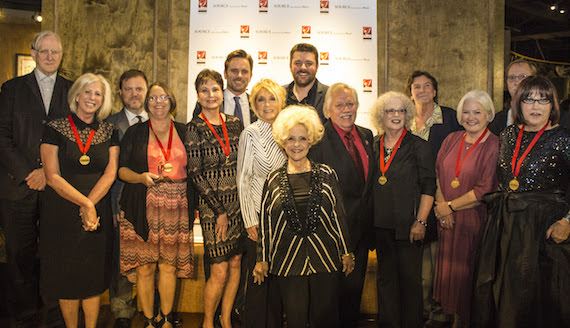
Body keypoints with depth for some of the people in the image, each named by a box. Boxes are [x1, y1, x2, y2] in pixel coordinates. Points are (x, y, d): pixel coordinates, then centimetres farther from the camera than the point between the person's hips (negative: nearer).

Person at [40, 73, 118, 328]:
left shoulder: (109, 132, 6)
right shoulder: (56, 129, -2)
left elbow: (110, 173, -1)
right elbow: (52, 177, -9)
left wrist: (89, 205, -13)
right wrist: (85, 204, -16)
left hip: (98, 214, 2)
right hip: (62, 214, -2)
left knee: (94, 276, 8)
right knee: (66, 276, 7)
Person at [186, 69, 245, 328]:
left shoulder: (235, 123, 7)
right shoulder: (194, 128, -6)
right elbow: (195, 173, -9)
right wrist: (218, 210, -11)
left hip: (238, 204, 5)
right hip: (212, 206, -4)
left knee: (236, 263, 10)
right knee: (219, 272, -3)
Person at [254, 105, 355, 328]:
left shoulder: (326, 175, 4)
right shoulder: (274, 180, 4)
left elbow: (339, 215, 6)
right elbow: (265, 223, 7)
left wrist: (347, 253, 6)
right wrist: (262, 259, 8)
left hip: (326, 259, 0)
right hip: (288, 261, 0)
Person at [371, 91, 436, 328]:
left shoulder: (419, 146, -1)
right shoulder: (373, 145, 9)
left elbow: (428, 187, -4)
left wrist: (420, 221, -11)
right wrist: (369, 220, 9)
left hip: (407, 225, -3)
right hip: (381, 224, 3)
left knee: (409, 277, 3)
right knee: (385, 276, 12)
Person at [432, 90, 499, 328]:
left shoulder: (495, 146, -8)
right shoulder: (451, 140, 7)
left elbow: (486, 190, -14)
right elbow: (436, 176, 7)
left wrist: (450, 206, -11)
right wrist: (441, 206, -7)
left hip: (476, 221, -4)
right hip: (447, 221, 5)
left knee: (468, 272, 4)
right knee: (449, 271, 10)